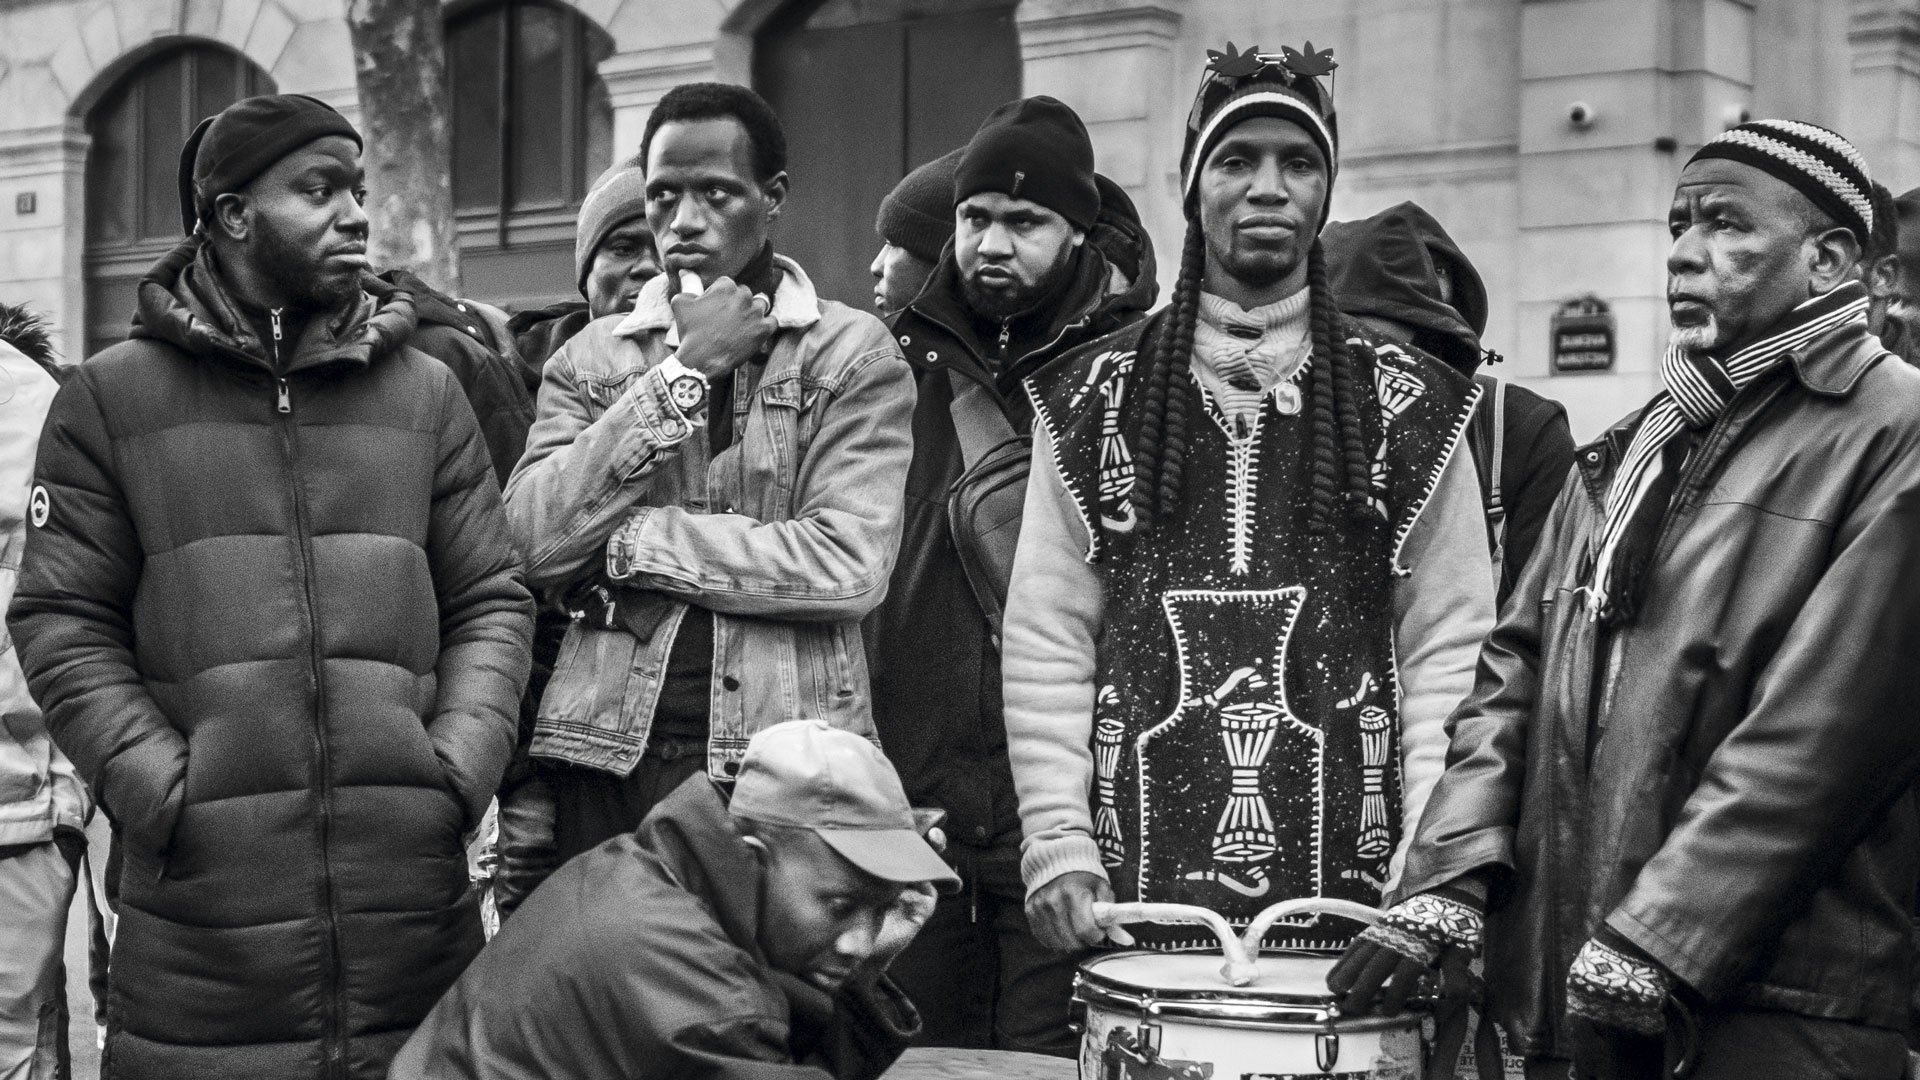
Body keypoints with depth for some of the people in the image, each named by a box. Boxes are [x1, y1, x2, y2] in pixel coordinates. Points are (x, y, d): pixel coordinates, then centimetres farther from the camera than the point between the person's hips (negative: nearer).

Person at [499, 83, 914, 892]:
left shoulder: (853, 355, 3)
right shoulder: (590, 359, 13)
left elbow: (850, 565, -10)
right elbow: (535, 543, -3)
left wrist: (633, 543, -7)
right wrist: (679, 375, -6)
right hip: (606, 756, 2)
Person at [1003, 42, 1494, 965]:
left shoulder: (1409, 404, 7)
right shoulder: (1094, 398, 9)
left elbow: (1448, 646, 3)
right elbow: (1045, 641, 5)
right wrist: (1059, 843, -5)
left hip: (1350, 892, 0)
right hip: (1137, 891, 1)